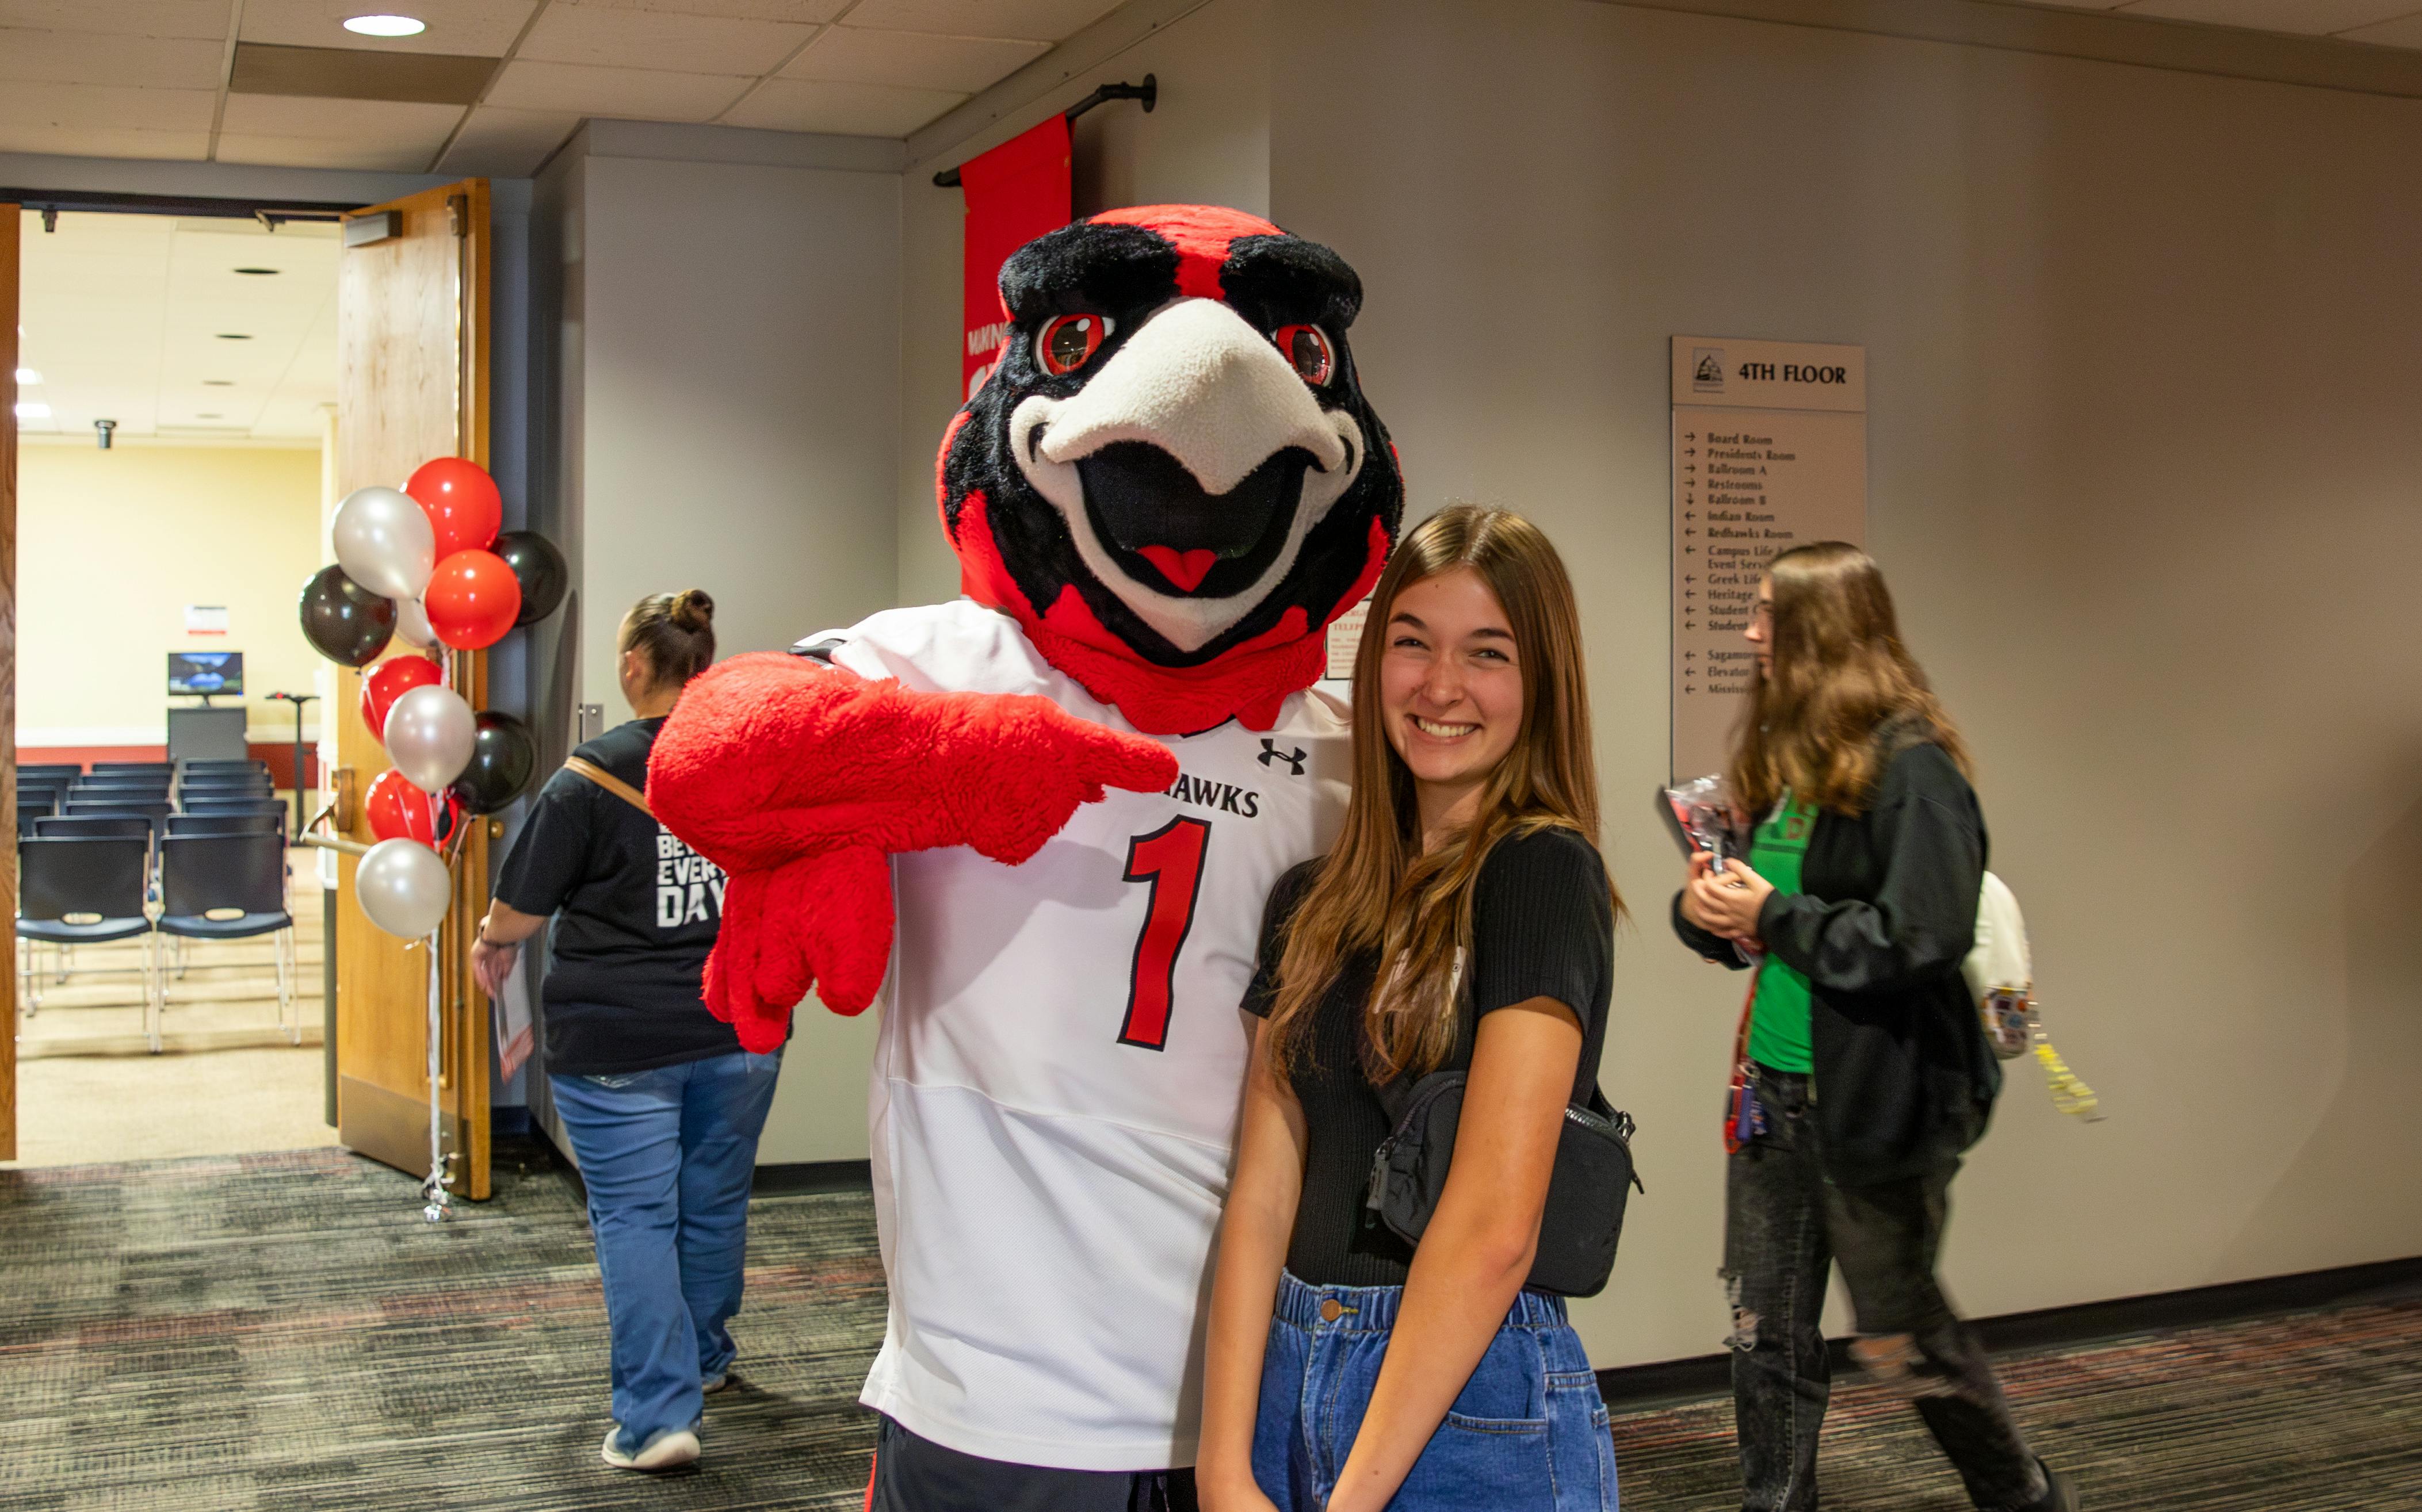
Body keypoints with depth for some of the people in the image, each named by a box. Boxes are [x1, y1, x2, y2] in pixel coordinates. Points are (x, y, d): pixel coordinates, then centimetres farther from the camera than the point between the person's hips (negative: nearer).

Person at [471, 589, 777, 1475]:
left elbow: (521, 909, -6)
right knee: (715, 1202, 18)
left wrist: (491, 943, 15)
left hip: (618, 1042, -4)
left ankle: (657, 1414, -2)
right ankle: (704, 1360, 38)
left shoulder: (589, 778, -11)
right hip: (741, 1031, 5)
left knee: (634, 1218, 2)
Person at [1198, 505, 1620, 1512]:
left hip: (1471, 1397, -6)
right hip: (1286, 1375, 6)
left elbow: (1493, 1226, -18)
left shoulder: (1545, 871, -11)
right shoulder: (1312, 902, 8)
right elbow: (1262, 1194, 2)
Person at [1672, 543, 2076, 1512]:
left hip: (1871, 1100, -7)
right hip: (1773, 1092, 7)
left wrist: (1775, 915, -18)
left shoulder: (1909, 767, -15)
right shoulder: (1785, 758, 10)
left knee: (1900, 1338, 8)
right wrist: (1703, 910, -4)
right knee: (1766, 1325, 11)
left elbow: (1924, 940, -22)